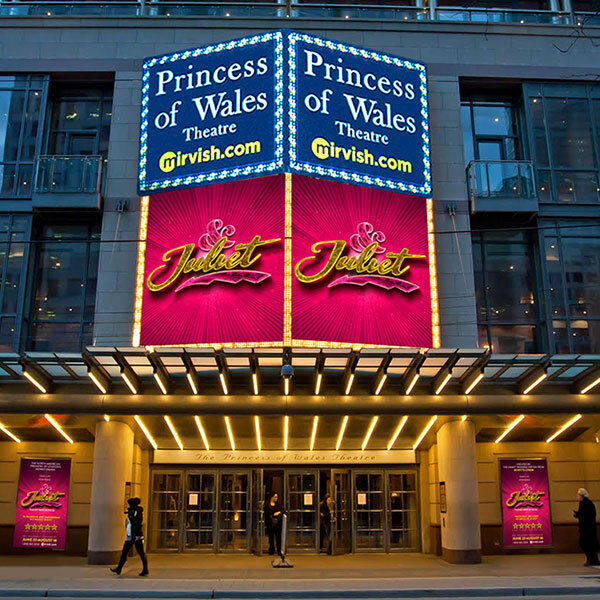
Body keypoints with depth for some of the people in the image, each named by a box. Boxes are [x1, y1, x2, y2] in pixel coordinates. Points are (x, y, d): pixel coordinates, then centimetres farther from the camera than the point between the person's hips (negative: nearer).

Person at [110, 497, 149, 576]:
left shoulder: (131, 512, -11)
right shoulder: (140, 512, 12)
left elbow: (132, 525, -18)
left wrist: (132, 537, -22)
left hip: (131, 535, -6)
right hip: (140, 535, 7)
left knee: (124, 553, 9)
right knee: (141, 553, 1)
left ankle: (118, 569, 21)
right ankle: (145, 570, -11)